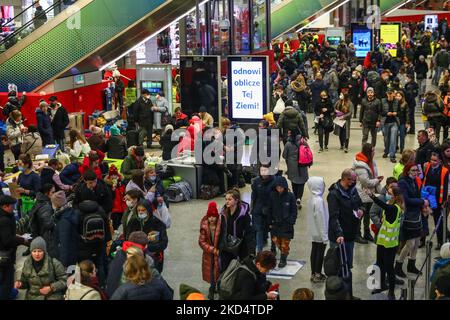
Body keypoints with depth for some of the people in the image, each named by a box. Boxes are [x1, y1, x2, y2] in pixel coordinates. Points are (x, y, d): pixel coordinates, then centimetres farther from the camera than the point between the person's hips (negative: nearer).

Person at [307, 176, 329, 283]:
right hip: (320, 233, -8)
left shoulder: (311, 199, 4)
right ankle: (317, 275, 11)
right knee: (320, 252, 3)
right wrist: (324, 235, -17)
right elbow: (321, 218, -22)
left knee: (314, 250, 15)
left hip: (314, 232, 8)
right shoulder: (319, 200, -23)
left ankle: (314, 273, 24)